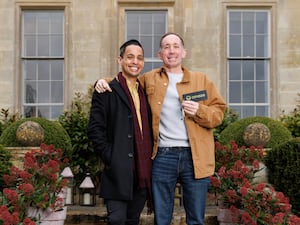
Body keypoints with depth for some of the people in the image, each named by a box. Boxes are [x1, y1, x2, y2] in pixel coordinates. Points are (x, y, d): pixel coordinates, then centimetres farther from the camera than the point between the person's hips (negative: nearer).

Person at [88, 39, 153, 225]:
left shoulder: (145, 92, 17)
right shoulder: (106, 91, 0)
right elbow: (95, 130, -6)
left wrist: (150, 162, 8)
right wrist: (110, 159, -12)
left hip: (143, 173, 6)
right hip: (119, 172, -5)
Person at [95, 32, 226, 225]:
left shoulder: (201, 80, 11)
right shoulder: (149, 80, 12)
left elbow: (218, 113, 8)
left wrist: (199, 111, -11)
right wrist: (104, 81, 8)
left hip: (196, 157, 0)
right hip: (163, 155, 0)